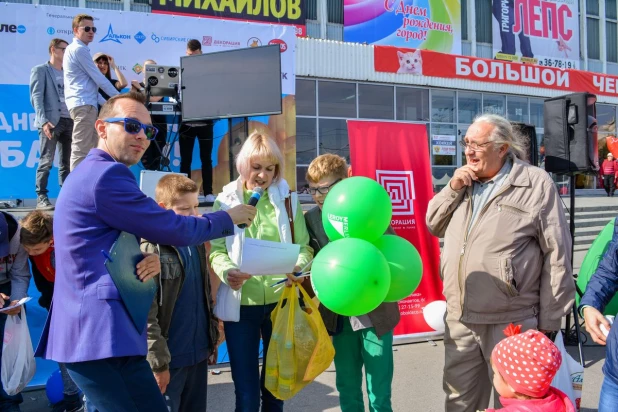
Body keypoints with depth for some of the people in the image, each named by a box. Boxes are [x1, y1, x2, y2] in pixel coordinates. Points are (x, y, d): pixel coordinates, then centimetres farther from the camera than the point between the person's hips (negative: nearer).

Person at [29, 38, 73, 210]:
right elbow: (36, 97, -6)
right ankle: (41, 198, -4)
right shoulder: (40, 70, 5)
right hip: (51, 121, -6)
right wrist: (43, 121, -19)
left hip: (69, 121, 6)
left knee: (67, 163, 6)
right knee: (46, 161, -8)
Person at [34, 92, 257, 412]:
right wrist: (229, 218, 5)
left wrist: (151, 261, -2)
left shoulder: (91, 173, 20)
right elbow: (173, 230, -12)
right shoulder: (107, 173, -15)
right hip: (102, 336, -11)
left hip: (88, 331, 11)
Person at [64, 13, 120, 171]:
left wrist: (105, 103, 22)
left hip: (84, 103, 10)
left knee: (92, 148, 10)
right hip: (84, 104, -10)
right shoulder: (79, 49, -7)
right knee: (81, 150, -11)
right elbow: (98, 78, -10)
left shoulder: (74, 49, 24)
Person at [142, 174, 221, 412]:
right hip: (169, 358, -7)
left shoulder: (196, 244, 8)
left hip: (198, 353, 7)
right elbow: (145, 315, -17)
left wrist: (212, 338, 14)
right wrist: (158, 362, -16)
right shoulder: (150, 250, -15)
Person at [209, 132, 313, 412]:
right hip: (242, 304, -1)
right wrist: (227, 271, -23)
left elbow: (303, 246, 3)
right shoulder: (226, 200, 3)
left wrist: (299, 266, -19)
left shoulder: (288, 199, 5)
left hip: (281, 301, 2)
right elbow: (216, 250, -2)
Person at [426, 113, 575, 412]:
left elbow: (557, 254, -9)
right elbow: (433, 225, 13)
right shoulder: (464, 181, 11)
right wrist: (452, 189, -4)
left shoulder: (536, 184, -9)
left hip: (510, 323, -6)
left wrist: (548, 321, -9)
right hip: (459, 320, 6)